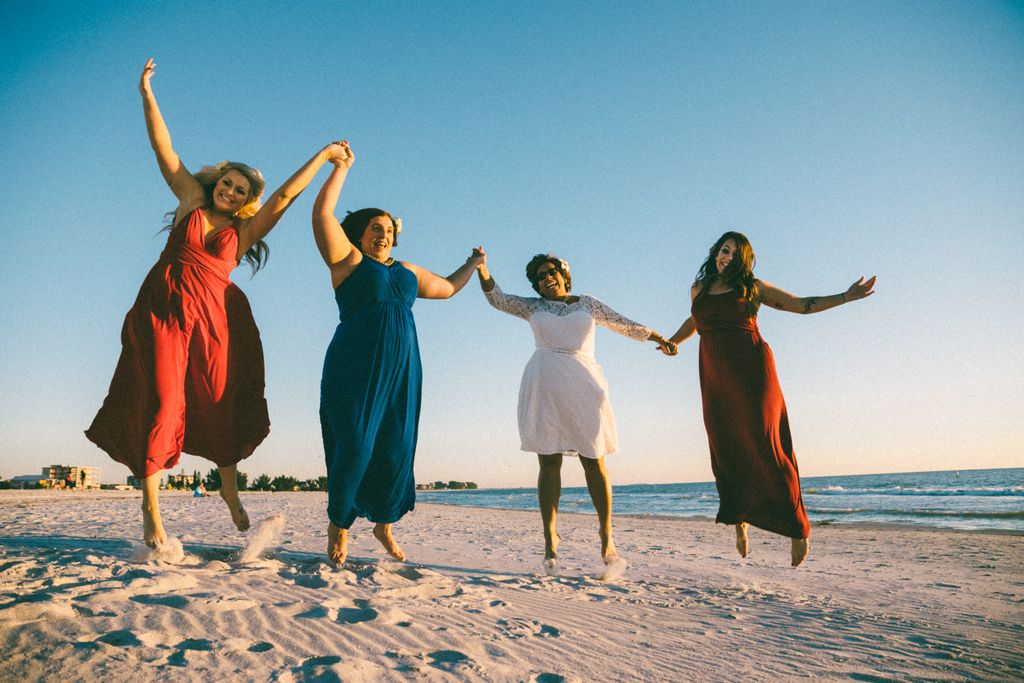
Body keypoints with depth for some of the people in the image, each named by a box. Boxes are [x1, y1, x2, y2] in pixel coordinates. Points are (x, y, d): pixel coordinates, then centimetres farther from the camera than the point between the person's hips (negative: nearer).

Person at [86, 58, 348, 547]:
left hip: (212, 318, 1)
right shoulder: (192, 201, 13)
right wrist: (147, 93, 12)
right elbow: (164, 150, 13)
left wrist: (324, 155, 5)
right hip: (163, 310, 0)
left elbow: (285, 195, 6)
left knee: (220, 407, 2)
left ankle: (230, 491, 19)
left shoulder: (245, 230, 11)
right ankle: (151, 511, -1)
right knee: (161, 404, -6)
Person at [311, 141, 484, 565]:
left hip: (400, 371, 5)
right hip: (355, 369, -5)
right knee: (355, 446, -10)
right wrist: (341, 168, -2)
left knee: (396, 450, 3)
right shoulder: (348, 259, 6)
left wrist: (471, 265, 41)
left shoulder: (408, 272, 21)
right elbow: (323, 214, -5)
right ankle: (338, 524, 12)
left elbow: (447, 288, 35)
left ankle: (384, 524, 22)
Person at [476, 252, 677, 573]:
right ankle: (550, 540, -2)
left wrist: (659, 338, 4)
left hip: (582, 386, 0)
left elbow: (623, 324, 14)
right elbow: (497, 298, 10)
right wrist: (482, 270, -4)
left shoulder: (587, 303, 17)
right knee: (549, 462, -3)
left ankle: (606, 536, 6)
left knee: (594, 461, -4)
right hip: (544, 387, 0)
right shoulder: (533, 307, 18)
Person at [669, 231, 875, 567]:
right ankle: (739, 521, 11)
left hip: (752, 371, -3)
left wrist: (845, 297, 6)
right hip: (716, 378, 3)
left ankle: (797, 528, 0)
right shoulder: (699, 289, 17)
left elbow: (803, 305, 13)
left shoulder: (752, 286, 9)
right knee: (725, 450, -3)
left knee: (764, 446, -9)